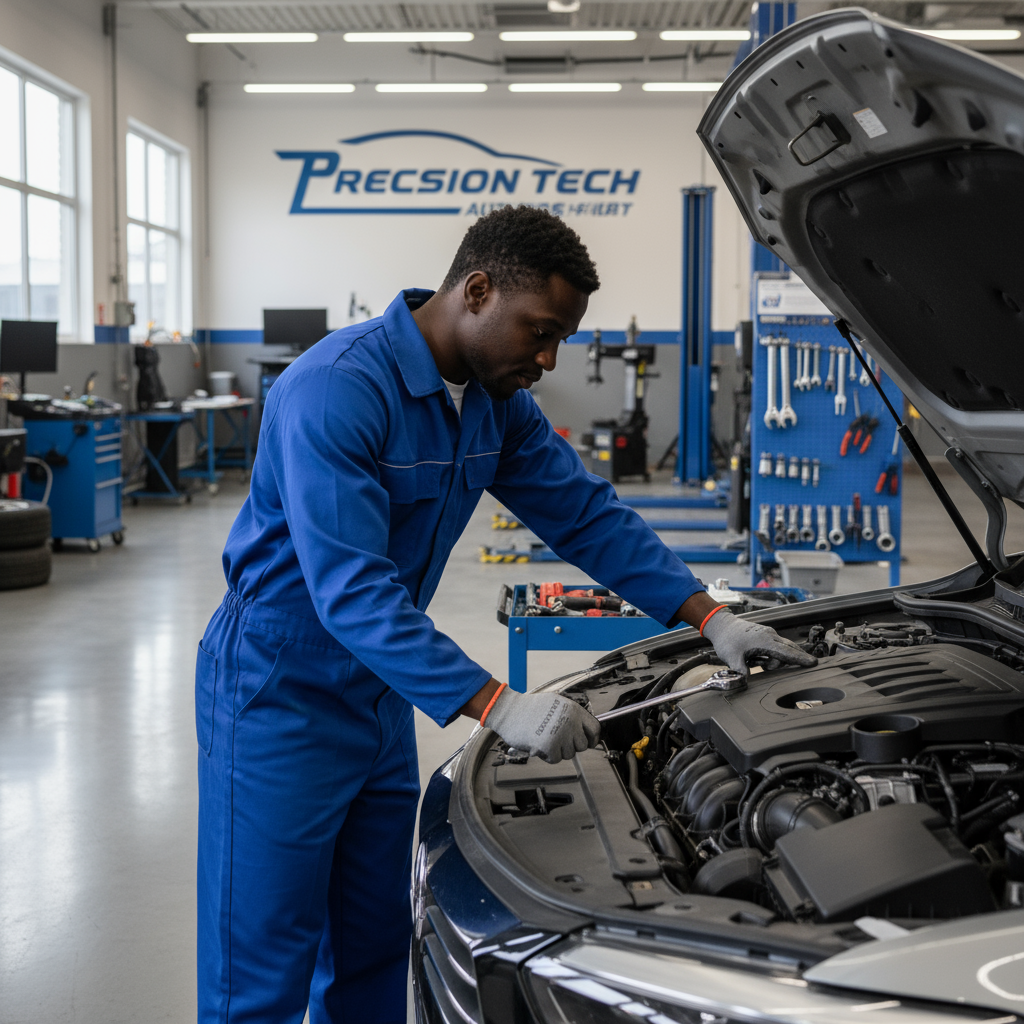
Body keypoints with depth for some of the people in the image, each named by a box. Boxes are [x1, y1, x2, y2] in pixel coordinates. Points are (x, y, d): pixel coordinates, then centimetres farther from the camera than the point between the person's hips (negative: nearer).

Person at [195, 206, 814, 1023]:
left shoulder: (498, 401, 1)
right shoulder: (337, 390, -27)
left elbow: (588, 515, 7)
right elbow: (351, 590, -33)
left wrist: (711, 618, -3)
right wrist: (497, 706, -37)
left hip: (380, 699, 8)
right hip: (279, 700, -8)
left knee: (373, 953, 16)